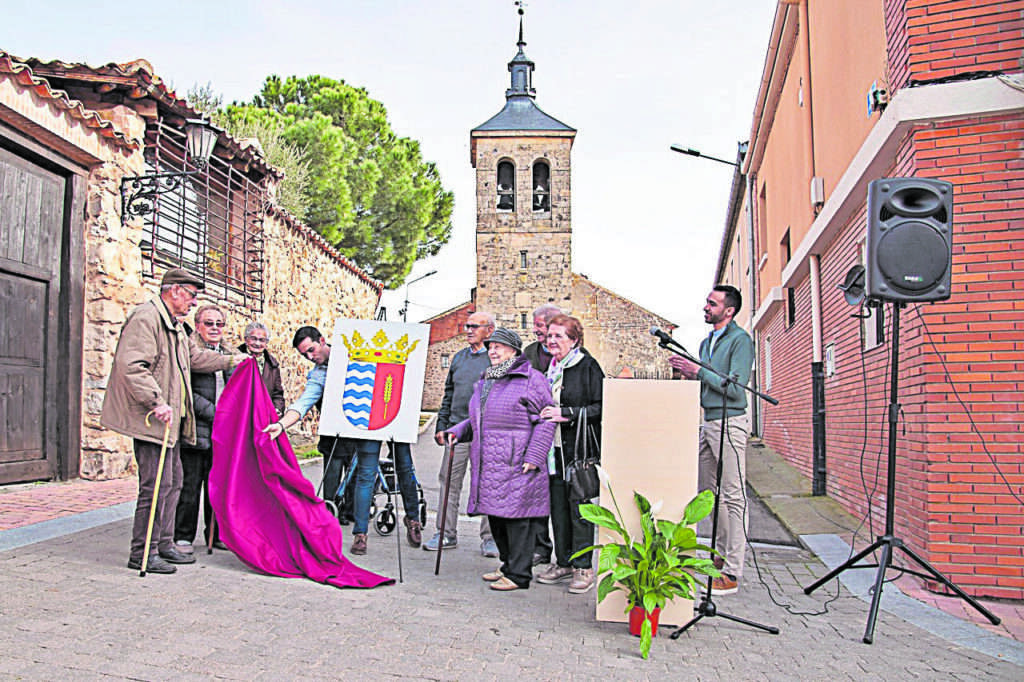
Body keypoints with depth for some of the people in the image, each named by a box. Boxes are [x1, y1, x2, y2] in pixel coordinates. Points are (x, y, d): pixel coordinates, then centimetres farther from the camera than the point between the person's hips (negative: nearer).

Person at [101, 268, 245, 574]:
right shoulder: (145, 318, -13)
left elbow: (195, 356, 35)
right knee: (157, 484, -8)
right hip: (151, 419, -11)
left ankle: (164, 544, 24)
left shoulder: (174, 325, 20)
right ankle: (142, 553, 2)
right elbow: (131, 365, -24)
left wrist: (230, 360, 40)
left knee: (172, 482, 14)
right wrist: (157, 402, -27)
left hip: (170, 420, 11)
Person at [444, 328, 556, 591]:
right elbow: (476, 420, 29)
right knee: (496, 515, 13)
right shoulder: (485, 381, 20)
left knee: (517, 517, -5)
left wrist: (533, 457, -17)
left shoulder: (531, 379, -6)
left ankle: (519, 574, 4)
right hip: (488, 464, 8)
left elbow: (545, 421, -10)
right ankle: (509, 565, 28)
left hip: (516, 465, -8)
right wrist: (457, 432, 11)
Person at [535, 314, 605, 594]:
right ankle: (563, 562, 22)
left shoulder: (588, 366, -6)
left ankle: (583, 567, 7)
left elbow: (600, 408, -12)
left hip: (580, 448, -7)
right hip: (554, 448, 7)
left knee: (579, 506, -3)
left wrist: (567, 414, -17)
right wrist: (541, 412, 11)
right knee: (558, 506, 10)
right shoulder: (548, 366, 15)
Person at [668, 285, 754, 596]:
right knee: (709, 492, 14)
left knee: (733, 496, -6)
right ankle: (721, 553, 27)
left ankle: (732, 573, -5)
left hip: (730, 422, -9)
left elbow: (735, 389, -16)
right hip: (707, 421, 9)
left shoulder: (740, 340, -9)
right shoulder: (706, 342, 17)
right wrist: (688, 375, 4)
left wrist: (699, 372, -15)